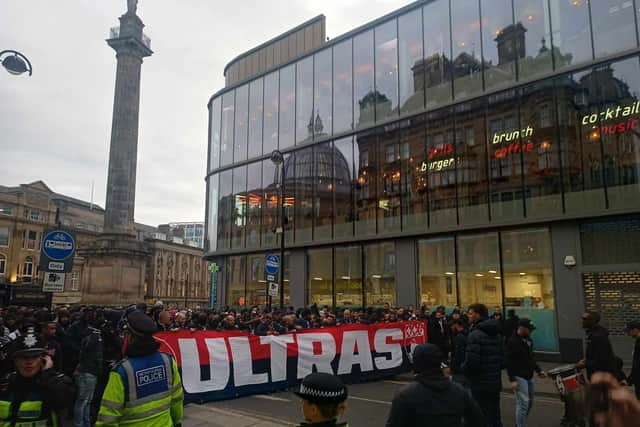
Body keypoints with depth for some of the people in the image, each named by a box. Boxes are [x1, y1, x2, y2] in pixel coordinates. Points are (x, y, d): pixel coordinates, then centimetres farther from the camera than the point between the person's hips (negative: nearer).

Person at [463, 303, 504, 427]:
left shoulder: (475, 334, -18)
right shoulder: (497, 333, 10)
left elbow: (471, 362, -23)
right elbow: (502, 359, 14)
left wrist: (462, 368, -4)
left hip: (480, 384, -8)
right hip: (495, 383, 8)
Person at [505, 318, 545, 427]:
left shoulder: (529, 340, 9)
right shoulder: (512, 341, -15)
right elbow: (509, 362, -17)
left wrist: (538, 370, 13)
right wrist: (512, 380, -21)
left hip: (529, 376, 9)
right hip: (519, 377, -9)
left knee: (529, 402, 16)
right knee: (523, 404, -10)